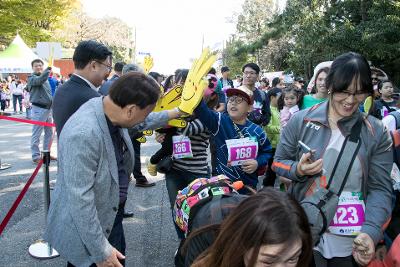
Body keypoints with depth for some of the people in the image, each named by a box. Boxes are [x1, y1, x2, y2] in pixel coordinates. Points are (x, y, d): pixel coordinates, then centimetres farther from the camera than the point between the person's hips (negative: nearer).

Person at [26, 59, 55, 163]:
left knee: (49, 133, 12)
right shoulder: (32, 78, -6)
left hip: (48, 108, 8)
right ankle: (36, 156, 2)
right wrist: (48, 69, -39)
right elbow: (40, 80, -29)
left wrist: (52, 106, 17)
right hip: (39, 109, -8)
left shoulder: (46, 78, 17)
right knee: (36, 134, -3)